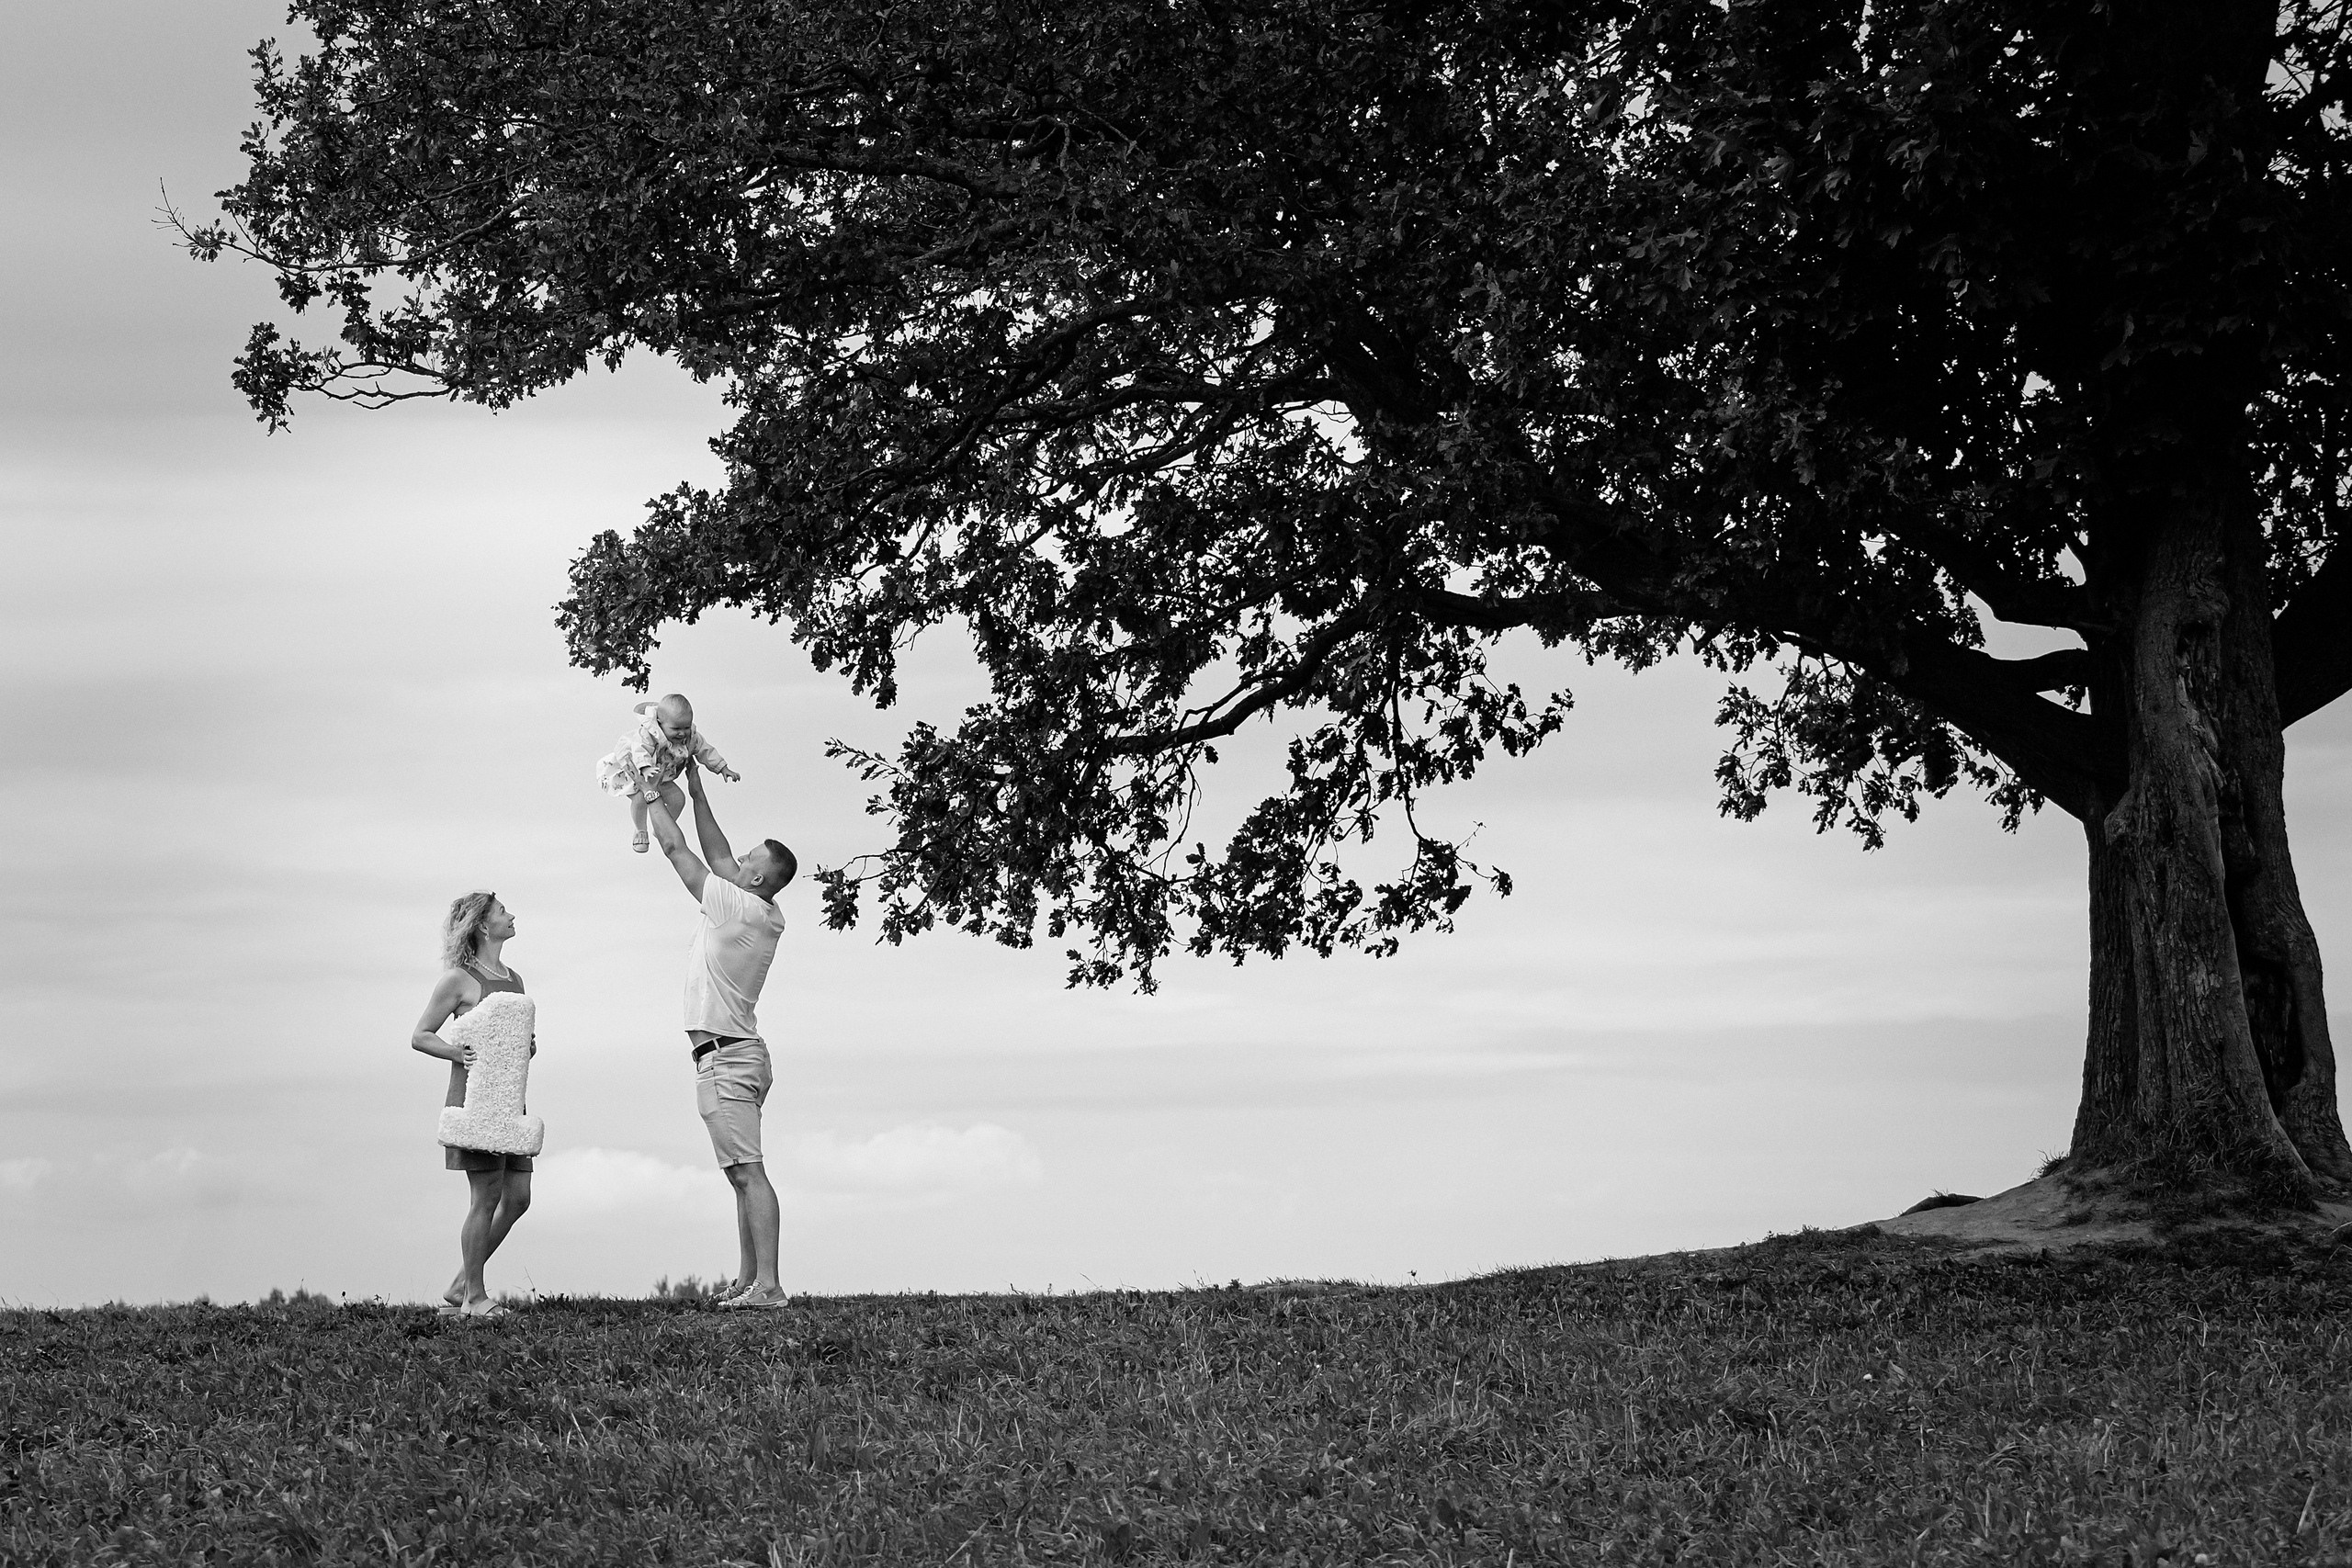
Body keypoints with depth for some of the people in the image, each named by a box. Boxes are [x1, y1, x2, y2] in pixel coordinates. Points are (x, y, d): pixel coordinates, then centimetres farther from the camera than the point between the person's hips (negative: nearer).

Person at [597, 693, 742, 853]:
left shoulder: (691, 736, -16)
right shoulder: (648, 734, -37)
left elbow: (705, 751, -1)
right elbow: (640, 750, -50)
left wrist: (723, 769, -1)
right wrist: (645, 768, -69)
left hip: (660, 777, 6)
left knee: (678, 799, -2)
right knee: (640, 797, -28)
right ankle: (640, 832, 0)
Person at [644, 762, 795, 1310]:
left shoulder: (738, 907, -12)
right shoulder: (768, 916, 10)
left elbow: (675, 849, -6)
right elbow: (717, 855, 22)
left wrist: (652, 795, 7)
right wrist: (695, 791, 25)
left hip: (725, 1058, -10)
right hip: (741, 1054, 10)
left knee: (749, 1173, -14)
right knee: (744, 1175, 10)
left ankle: (767, 1285, -19)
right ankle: (748, 1282, 10)